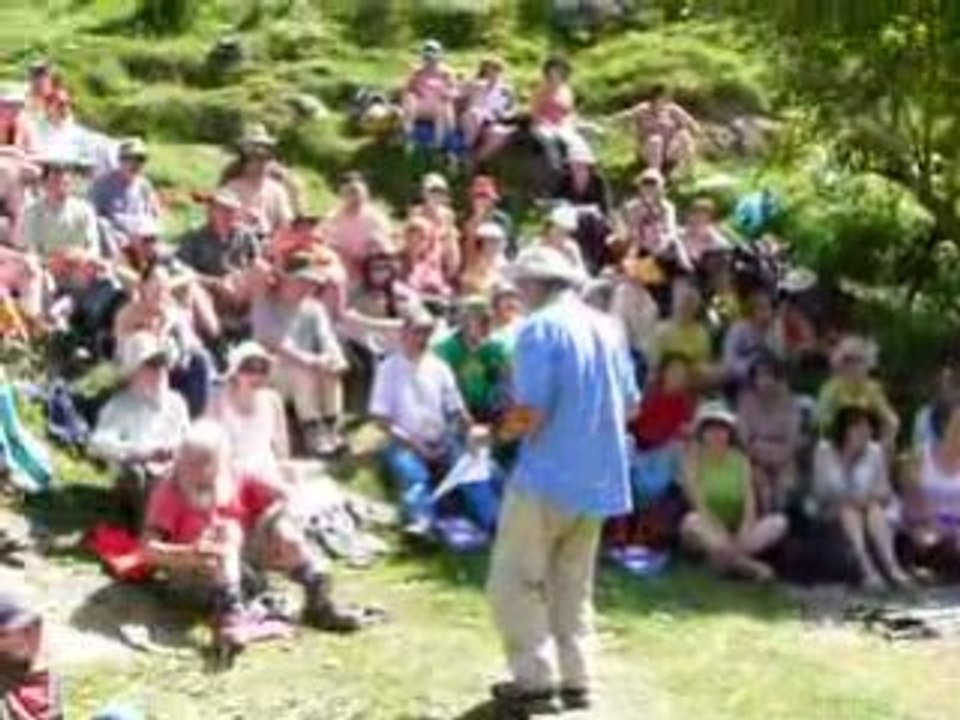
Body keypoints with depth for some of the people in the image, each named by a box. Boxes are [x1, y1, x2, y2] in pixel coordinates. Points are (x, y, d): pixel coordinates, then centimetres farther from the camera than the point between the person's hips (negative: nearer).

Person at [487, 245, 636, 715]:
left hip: (547, 476, -7)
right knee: (574, 584, 16)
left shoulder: (540, 327, -12)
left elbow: (530, 412, -19)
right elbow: (630, 405, 14)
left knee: (515, 582, 3)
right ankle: (576, 680, 17)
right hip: (600, 477, 8)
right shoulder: (607, 327, 10)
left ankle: (535, 680, 1)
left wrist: (502, 431, 0)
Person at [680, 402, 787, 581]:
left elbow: (750, 502, -6)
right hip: (709, 534, -3)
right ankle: (741, 562, -34)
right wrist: (719, 532, -28)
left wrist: (745, 532, -23)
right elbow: (699, 505, -15)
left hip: (737, 533, 3)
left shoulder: (740, 461, 4)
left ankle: (727, 556, -30)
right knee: (692, 521, -36)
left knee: (779, 522, -20)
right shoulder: (694, 460, -4)